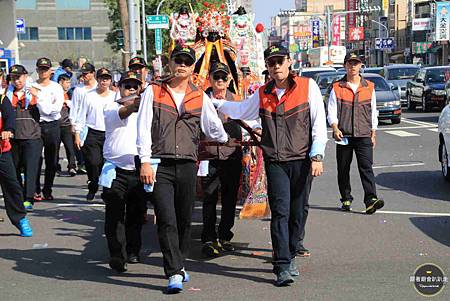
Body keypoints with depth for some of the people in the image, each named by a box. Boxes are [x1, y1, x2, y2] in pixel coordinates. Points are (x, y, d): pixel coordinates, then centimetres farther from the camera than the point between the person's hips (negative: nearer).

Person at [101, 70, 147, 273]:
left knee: (136, 215, 11)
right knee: (115, 215, -8)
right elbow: (120, 115, -24)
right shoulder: (111, 108, 0)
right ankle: (116, 255, -8)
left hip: (139, 172, 4)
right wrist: (132, 105, -44)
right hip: (116, 173, -3)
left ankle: (133, 252, 25)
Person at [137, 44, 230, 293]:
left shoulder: (200, 97, 10)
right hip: (159, 166, -3)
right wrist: (145, 162, -7)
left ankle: (178, 265, 28)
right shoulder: (153, 92, 5)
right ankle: (174, 274, -8)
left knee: (185, 220, 9)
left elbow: (214, 128, 20)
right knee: (167, 220, -10)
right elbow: (143, 128, -1)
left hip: (187, 166, 3)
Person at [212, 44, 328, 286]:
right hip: (275, 162, 1)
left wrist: (317, 156, -7)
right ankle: (283, 267, -9)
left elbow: (319, 123, -1)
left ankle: (289, 255, 25)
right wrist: (216, 103, 29)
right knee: (280, 212, -7)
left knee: (298, 211, 7)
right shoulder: (263, 94, 11)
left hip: (302, 160, -1)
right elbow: (241, 111, 31)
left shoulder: (307, 86, 1)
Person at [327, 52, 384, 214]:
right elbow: (332, 111, 2)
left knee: (366, 168, -11)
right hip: (343, 136, 0)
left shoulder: (369, 87, 11)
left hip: (364, 135, 0)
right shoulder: (337, 88, 6)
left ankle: (371, 200, -19)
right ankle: (346, 200, 20)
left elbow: (373, 112, 15)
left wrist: (373, 134, 11)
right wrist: (335, 127, -15)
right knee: (343, 170, 7)